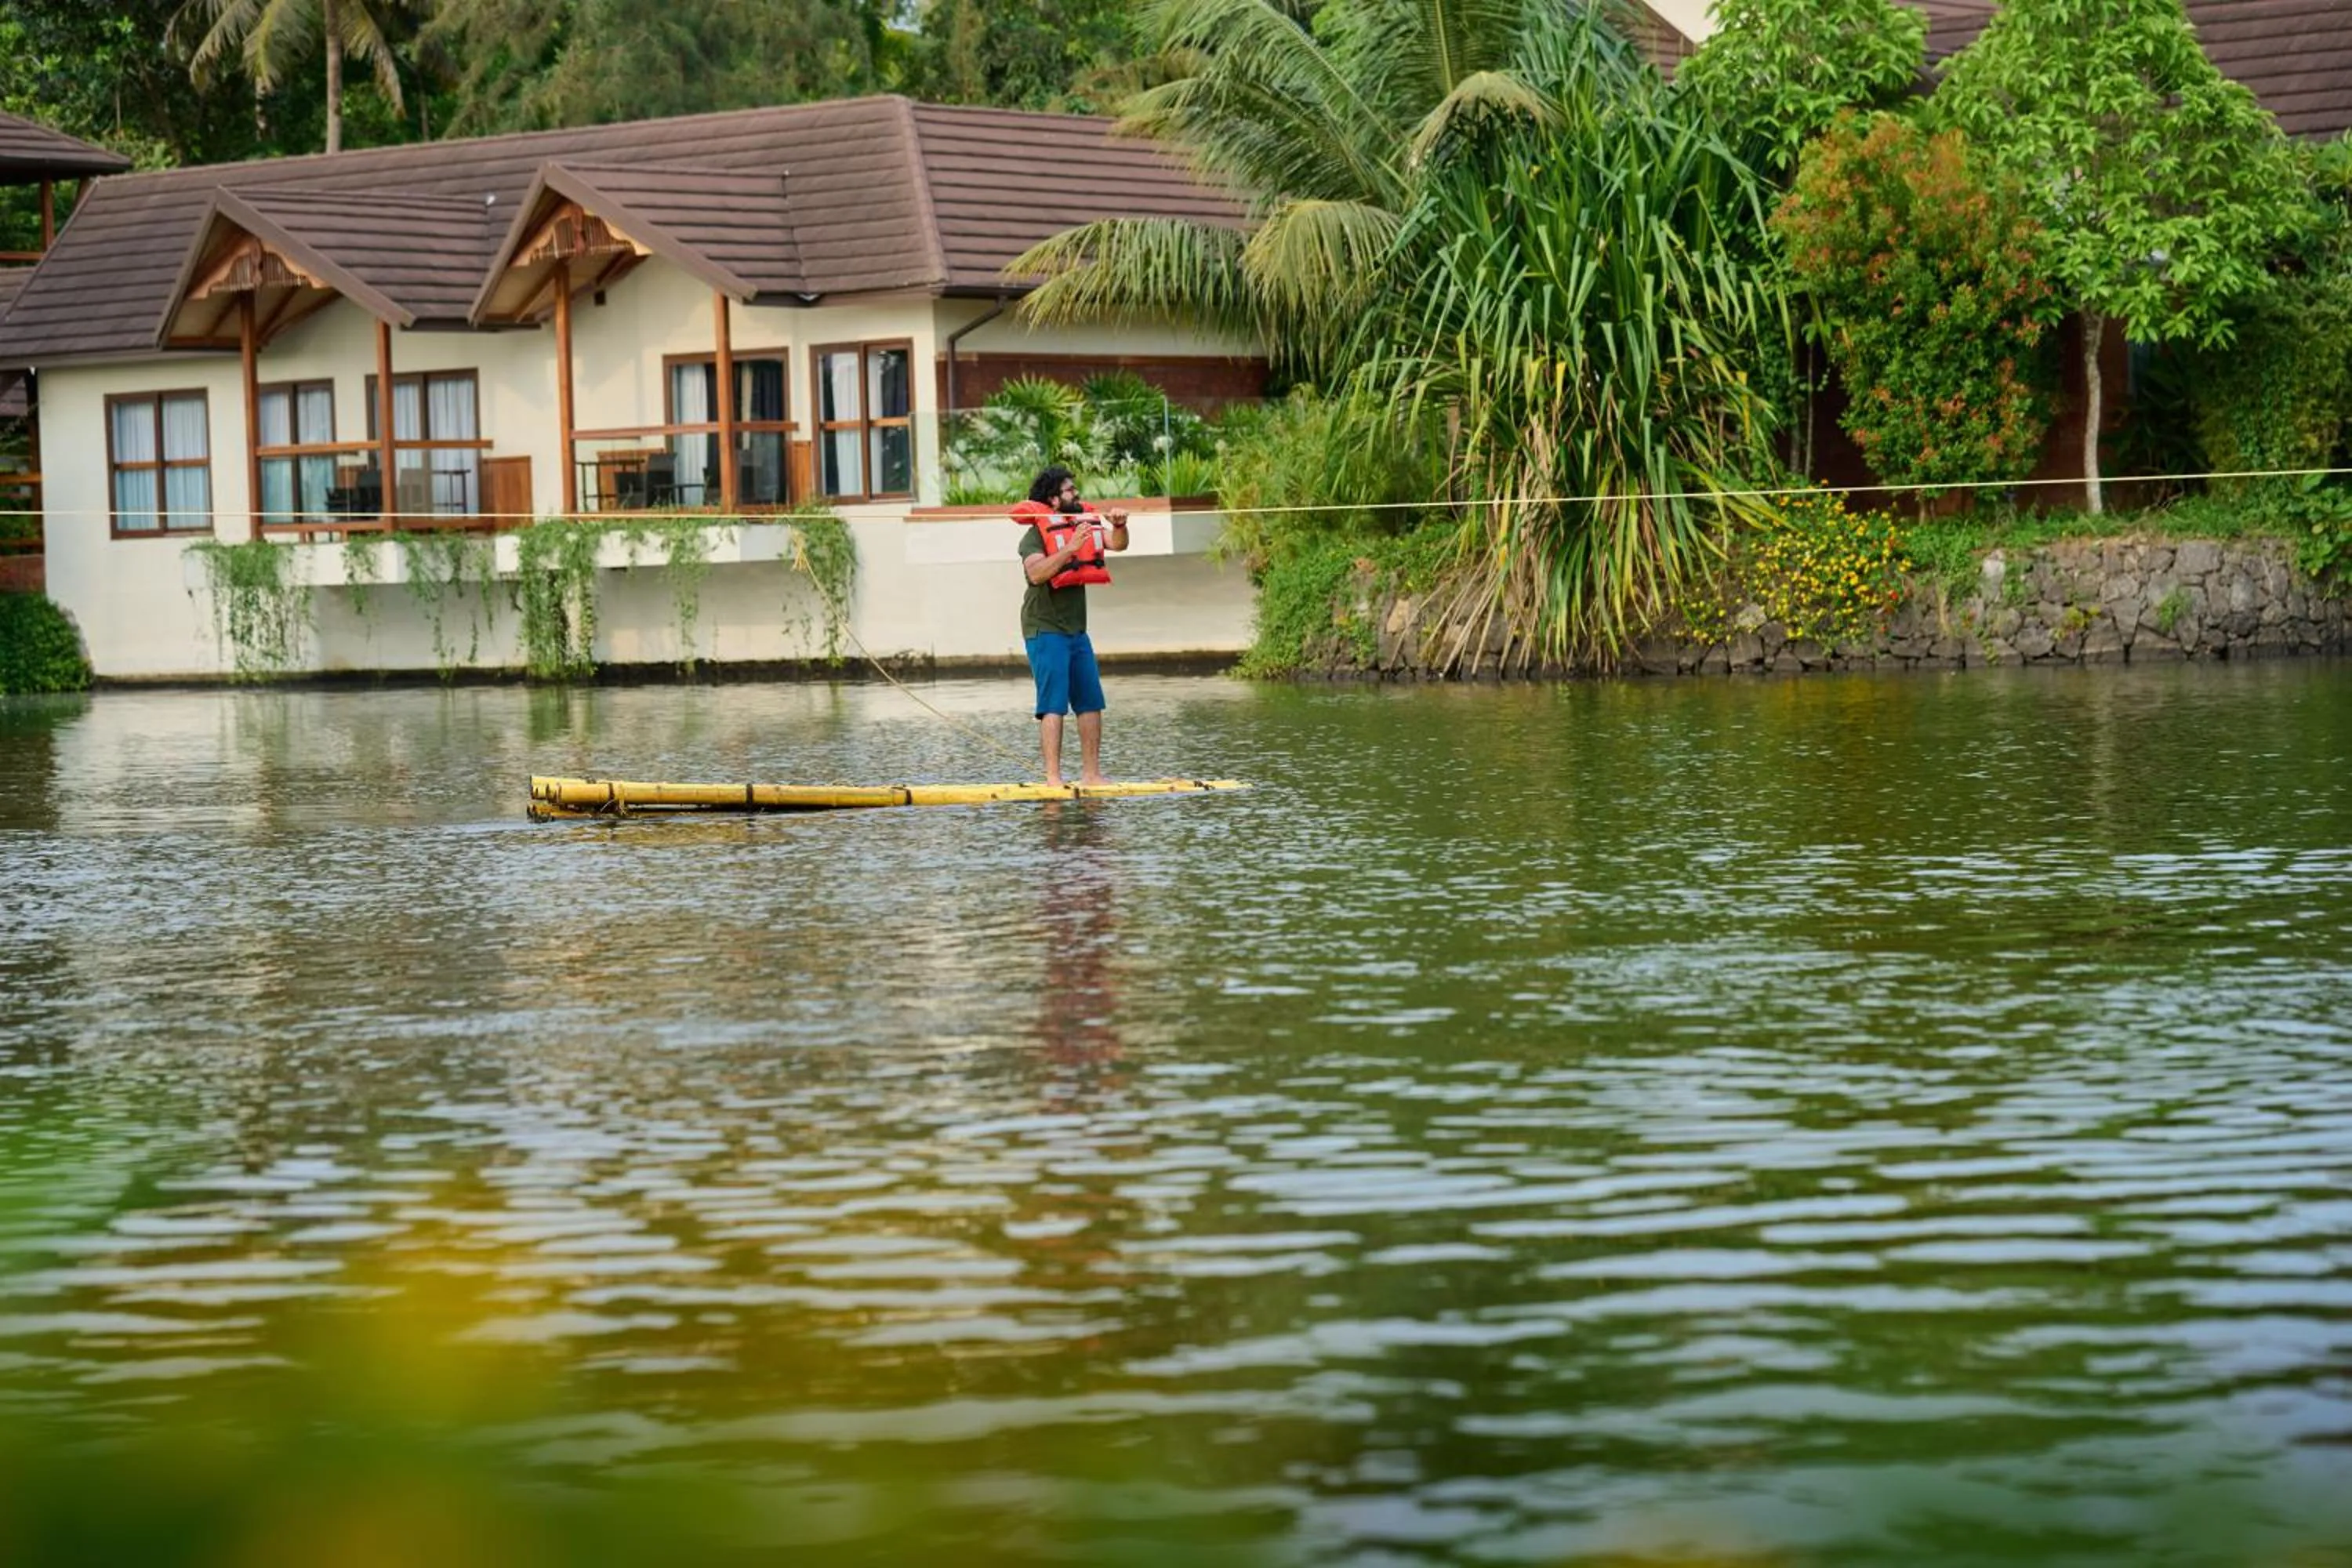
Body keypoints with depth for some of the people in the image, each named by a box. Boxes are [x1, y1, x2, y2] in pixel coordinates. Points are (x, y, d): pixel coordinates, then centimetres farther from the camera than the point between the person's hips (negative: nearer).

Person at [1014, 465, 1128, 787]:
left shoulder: (1084, 523, 11)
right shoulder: (1036, 534, -10)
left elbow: (1117, 544, 4)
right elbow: (1036, 573, -26)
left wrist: (1119, 526, -16)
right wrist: (1070, 548, -33)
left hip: (1076, 629, 8)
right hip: (1046, 630, -8)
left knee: (1091, 703, 7)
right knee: (1053, 705, -12)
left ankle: (1091, 774, 12)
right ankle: (1053, 778, -14)